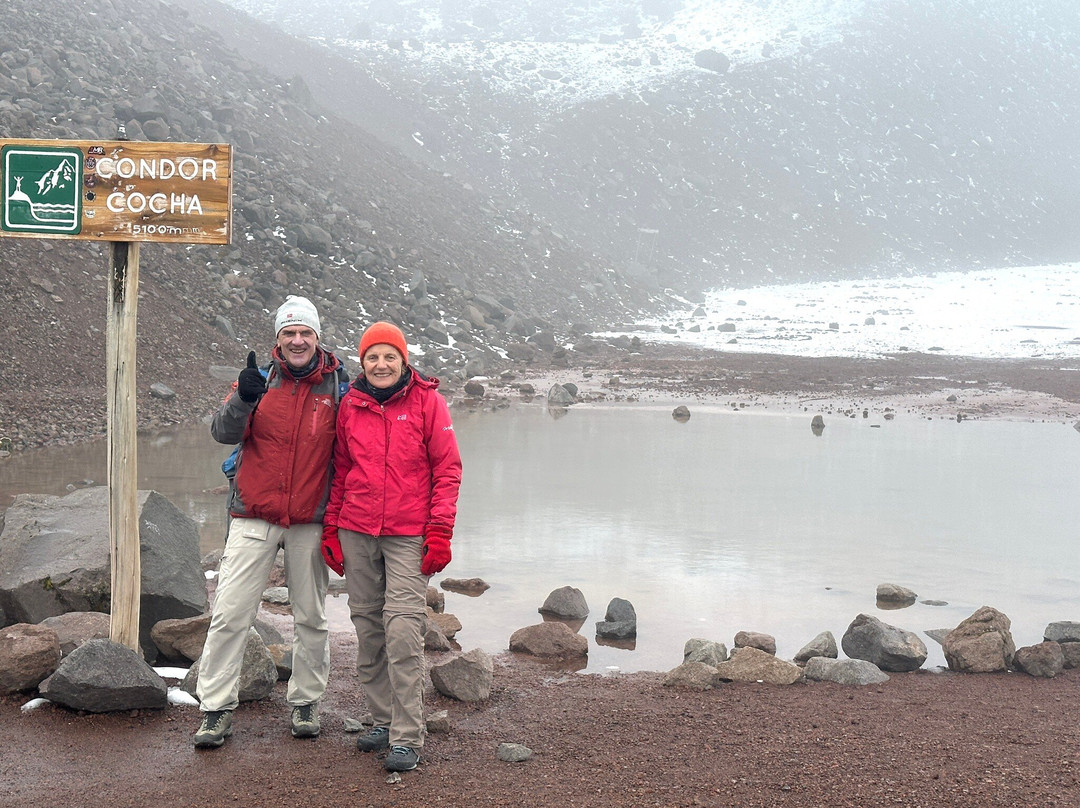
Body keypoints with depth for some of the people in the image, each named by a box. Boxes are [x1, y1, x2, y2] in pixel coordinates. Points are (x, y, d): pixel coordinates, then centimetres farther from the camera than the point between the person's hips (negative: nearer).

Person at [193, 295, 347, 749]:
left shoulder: (337, 386, 3)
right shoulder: (259, 379, 2)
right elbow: (223, 433, -10)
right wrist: (243, 399, -30)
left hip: (310, 523, 1)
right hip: (254, 519, -1)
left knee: (311, 617, 9)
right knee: (230, 614, -4)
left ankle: (305, 702, 23)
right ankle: (216, 709, 3)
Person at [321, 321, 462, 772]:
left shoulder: (427, 401, 0)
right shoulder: (350, 405, 9)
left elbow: (447, 469, -1)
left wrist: (439, 531, -7)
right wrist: (331, 527, 12)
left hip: (408, 536, -4)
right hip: (356, 533, 4)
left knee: (403, 629, -11)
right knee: (367, 627, 8)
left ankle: (407, 737, -7)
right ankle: (383, 719, 20)